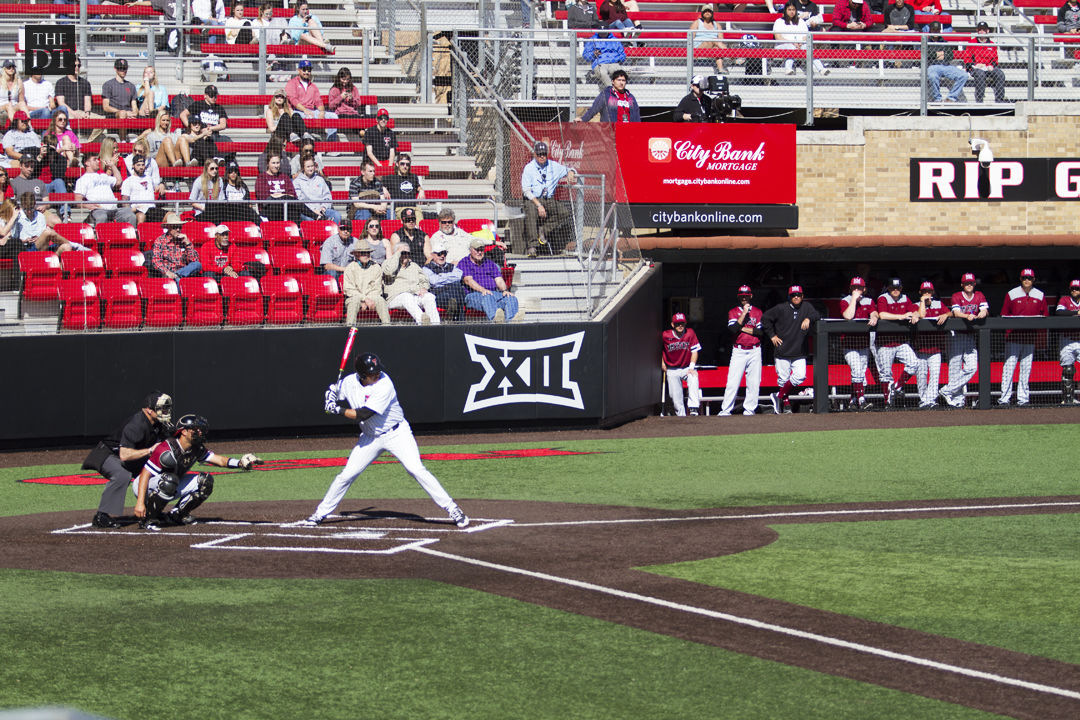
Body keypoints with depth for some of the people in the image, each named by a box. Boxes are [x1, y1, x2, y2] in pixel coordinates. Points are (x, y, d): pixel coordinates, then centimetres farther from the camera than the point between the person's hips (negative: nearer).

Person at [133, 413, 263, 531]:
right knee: (169, 481, -39)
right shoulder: (166, 450, -28)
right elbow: (145, 475, -30)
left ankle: (176, 515, 5)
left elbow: (220, 460, -10)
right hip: (144, 486, -8)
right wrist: (140, 502, -39)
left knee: (205, 481, -3)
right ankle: (148, 519, -23)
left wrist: (240, 463, -31)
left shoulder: (197, 449, -4)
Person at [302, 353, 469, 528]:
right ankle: (320, 514, 16)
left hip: (397, 434, -5)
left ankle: (452, 509, -13)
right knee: (347, 474, 1)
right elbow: (333, 390, 14)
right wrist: (330, 394, -10)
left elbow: (363, 415, -30)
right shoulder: (349, 382, -9)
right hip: (370, 437, 5)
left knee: (416, 469, -18)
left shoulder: (384, 385, -26)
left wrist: (338, 410, -23)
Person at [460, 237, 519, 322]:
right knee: (487, 297, -40)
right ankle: (495, 318, -71)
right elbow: (468, 280, -6)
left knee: (512, 299, -26)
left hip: (494, 293, 4)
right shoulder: (463, 263, 12)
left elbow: (499, 280, 18)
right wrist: (483, 290, -24)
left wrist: (505, 290, -7)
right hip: (473, 295, -4)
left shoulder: (489, 262, 28)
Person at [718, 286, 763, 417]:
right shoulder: (733, 312, 7)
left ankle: (749, 409, 4)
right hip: (738, 351, -1)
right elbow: (733, 329, -11)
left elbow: (761, 331, -3)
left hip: (754, 351, 1)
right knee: (732, 381, -8)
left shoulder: (758, 312, 9)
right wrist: (744, 313, -10)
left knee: (753, 382, -2)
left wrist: (742, 328, -6)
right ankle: (725, 409, -7)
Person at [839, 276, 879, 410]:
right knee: (856, 369, -18)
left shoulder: (869, 302, 10)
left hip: (864, 341, 5)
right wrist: (854, 299, -15)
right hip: (849, 341, -4)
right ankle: (861, 399, -24)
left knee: (862, 372, 7)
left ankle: (854, 401, 16)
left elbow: (874, 313, -7)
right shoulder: (845, 301, -1)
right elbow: (848, 316, -19)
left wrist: (874, 318, -31)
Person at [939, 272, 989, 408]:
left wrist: (981, 314, -27)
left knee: (971, 367, -7)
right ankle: (958, 398, -1)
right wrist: (967, 316, -37)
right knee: (955, 367, -6)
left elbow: (984, 310, -3)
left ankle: (948, 391, -1)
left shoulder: (979, 296, 10)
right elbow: (956, 313, -16)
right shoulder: (956, 297, -1)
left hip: (971, 335, 4)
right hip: (956, 335, -4)